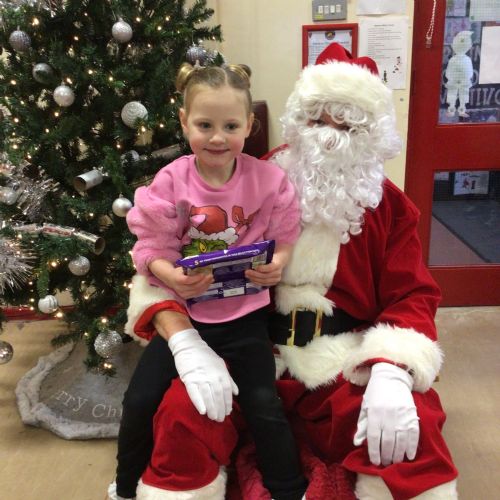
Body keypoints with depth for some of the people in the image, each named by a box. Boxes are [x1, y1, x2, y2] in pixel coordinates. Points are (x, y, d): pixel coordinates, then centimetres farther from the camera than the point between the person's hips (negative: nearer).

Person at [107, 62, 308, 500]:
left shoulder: (269, 180, -9)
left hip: (245, 314, -1)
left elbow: (287, 240, -2)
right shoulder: (170, 182, -11)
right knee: (140, 400, 3)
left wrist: (277, 265, -22)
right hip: (183, 311, 1)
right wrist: (172, 275, -26)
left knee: (264, 405, -5)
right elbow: (152, 249, -7)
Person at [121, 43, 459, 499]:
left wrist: (392, 372, -19)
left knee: (414, 434, -24)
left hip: (346, 363, 2)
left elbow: (411, 296, 1)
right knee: (183, 414, -27)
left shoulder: (388, 206, 6)